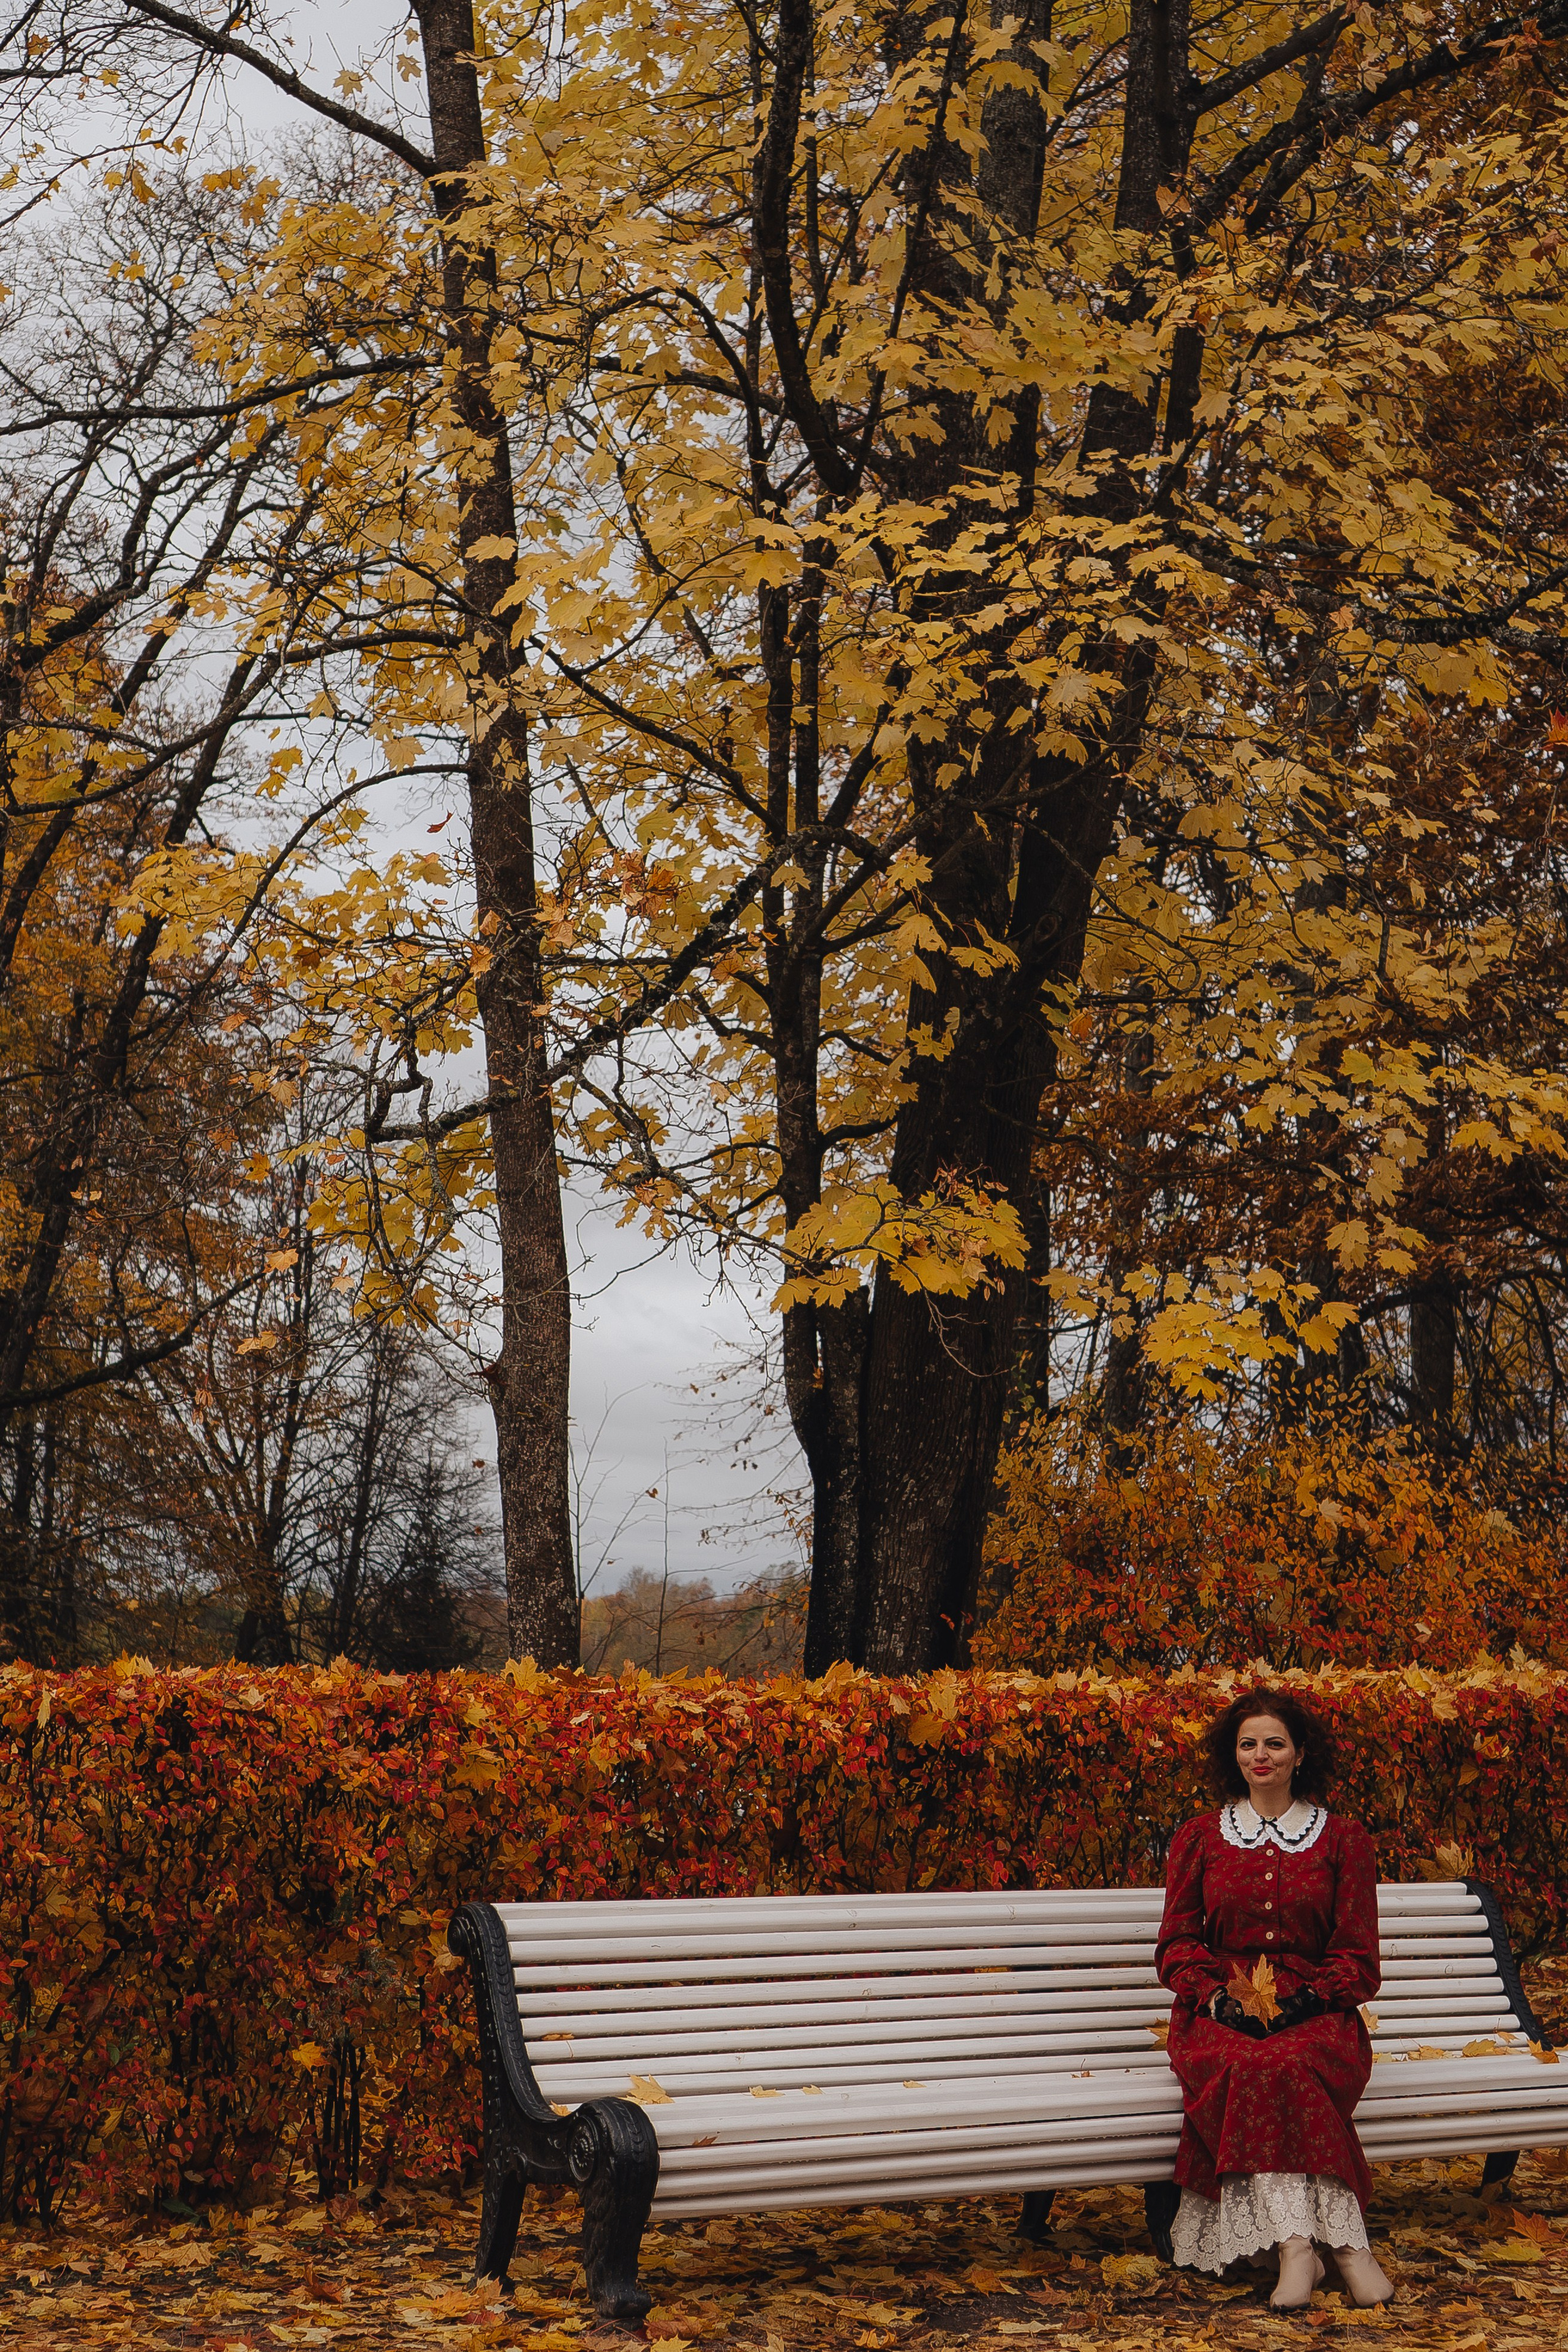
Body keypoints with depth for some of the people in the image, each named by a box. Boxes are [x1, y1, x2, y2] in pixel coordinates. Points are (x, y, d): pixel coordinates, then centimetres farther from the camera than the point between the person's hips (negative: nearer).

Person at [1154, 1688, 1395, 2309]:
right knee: (1250, 2065, -36)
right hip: (1219, 2011, 1)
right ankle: (1344, 2241, -38)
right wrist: (1220, 1997, -10)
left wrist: (1304, 2000, -12)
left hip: (1314, 2010, -1)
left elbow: (1357, 1957, 7)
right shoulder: (1198, 1838, 14)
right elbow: (1177, 1944, 10)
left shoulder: (1343, 1839, 10)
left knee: (1280, 2065, -37)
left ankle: (1295, 2242, -39)